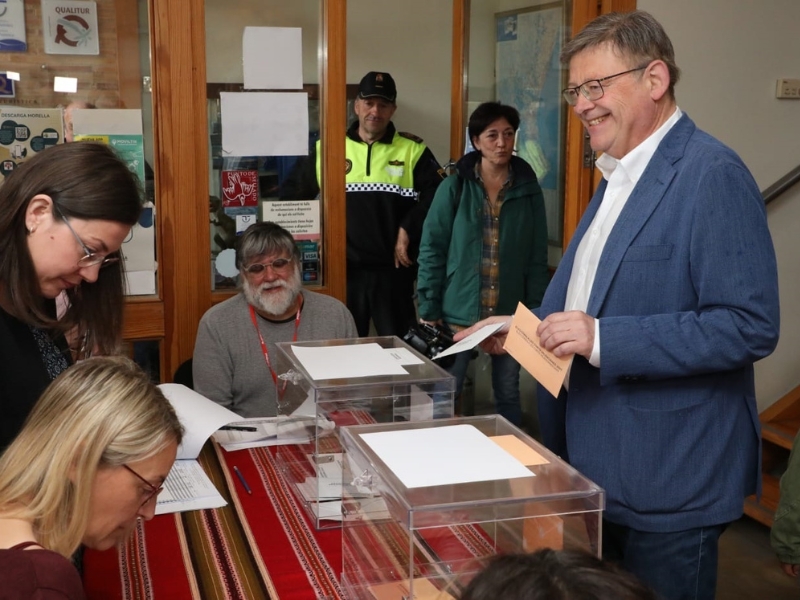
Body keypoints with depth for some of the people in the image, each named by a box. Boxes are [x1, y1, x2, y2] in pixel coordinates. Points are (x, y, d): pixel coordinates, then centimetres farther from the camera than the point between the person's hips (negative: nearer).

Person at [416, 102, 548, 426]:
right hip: (458, 312, -1)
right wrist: (429, 309, -7)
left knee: (508, 396, 14)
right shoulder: (454, 187, -4)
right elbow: (432, 249, -3)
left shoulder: (529, 189, 1)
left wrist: (535, 310, -1)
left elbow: (538, 257, 4)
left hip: (510, 313, 2)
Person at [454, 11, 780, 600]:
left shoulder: (714, 175, -18)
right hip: (598, 465, 9)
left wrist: (604, 339, -28)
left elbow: (751, 325, -24)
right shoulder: (620, 175, 11)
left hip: (667, 484, -9)